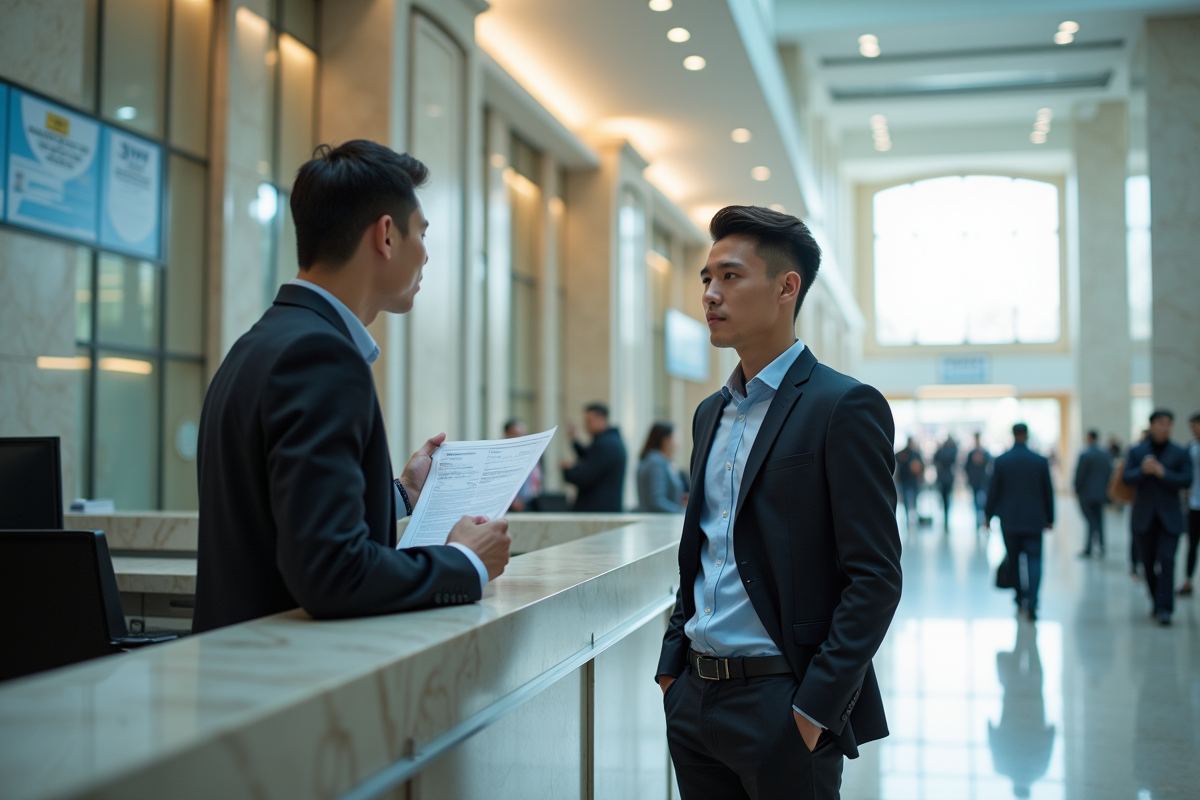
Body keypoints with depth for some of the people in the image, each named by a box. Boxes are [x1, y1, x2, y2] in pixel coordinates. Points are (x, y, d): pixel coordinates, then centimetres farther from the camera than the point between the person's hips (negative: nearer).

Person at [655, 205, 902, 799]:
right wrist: (671, 666, 11)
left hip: (781, 705, -7)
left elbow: (875, 578, -14)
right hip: (694, 699, 7)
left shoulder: (845, 406, -11)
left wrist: (815, 707, -17)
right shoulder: (711, 413, 12)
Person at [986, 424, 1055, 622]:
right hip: (1033, 520, 0)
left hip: (1009, 520, 0)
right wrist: (1049, 518, 13)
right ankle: (1031, 603, -16)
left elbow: (993, 491, -1)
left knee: (1014, 559, 13)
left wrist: (989, 515, 10)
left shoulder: (1001, 461, -5)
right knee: (1034, 559, -1)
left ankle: (1020, 599, 23)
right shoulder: (1041, 461, -3)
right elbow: (1048, 492, 3)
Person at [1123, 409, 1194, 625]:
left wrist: (1163, 473, -18)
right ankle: (1157, 603, 24)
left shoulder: (1180, 453, 3)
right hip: (1144, 516, 2)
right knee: (1148, 563, 8)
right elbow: (1127, 477, -6)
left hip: (1169, 518, -2)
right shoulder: (1136, 451, 5)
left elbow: (1186, 480, -5)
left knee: (1167, 561, -13)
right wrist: (1143, 471, -25)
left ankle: (1165, 609, -14)